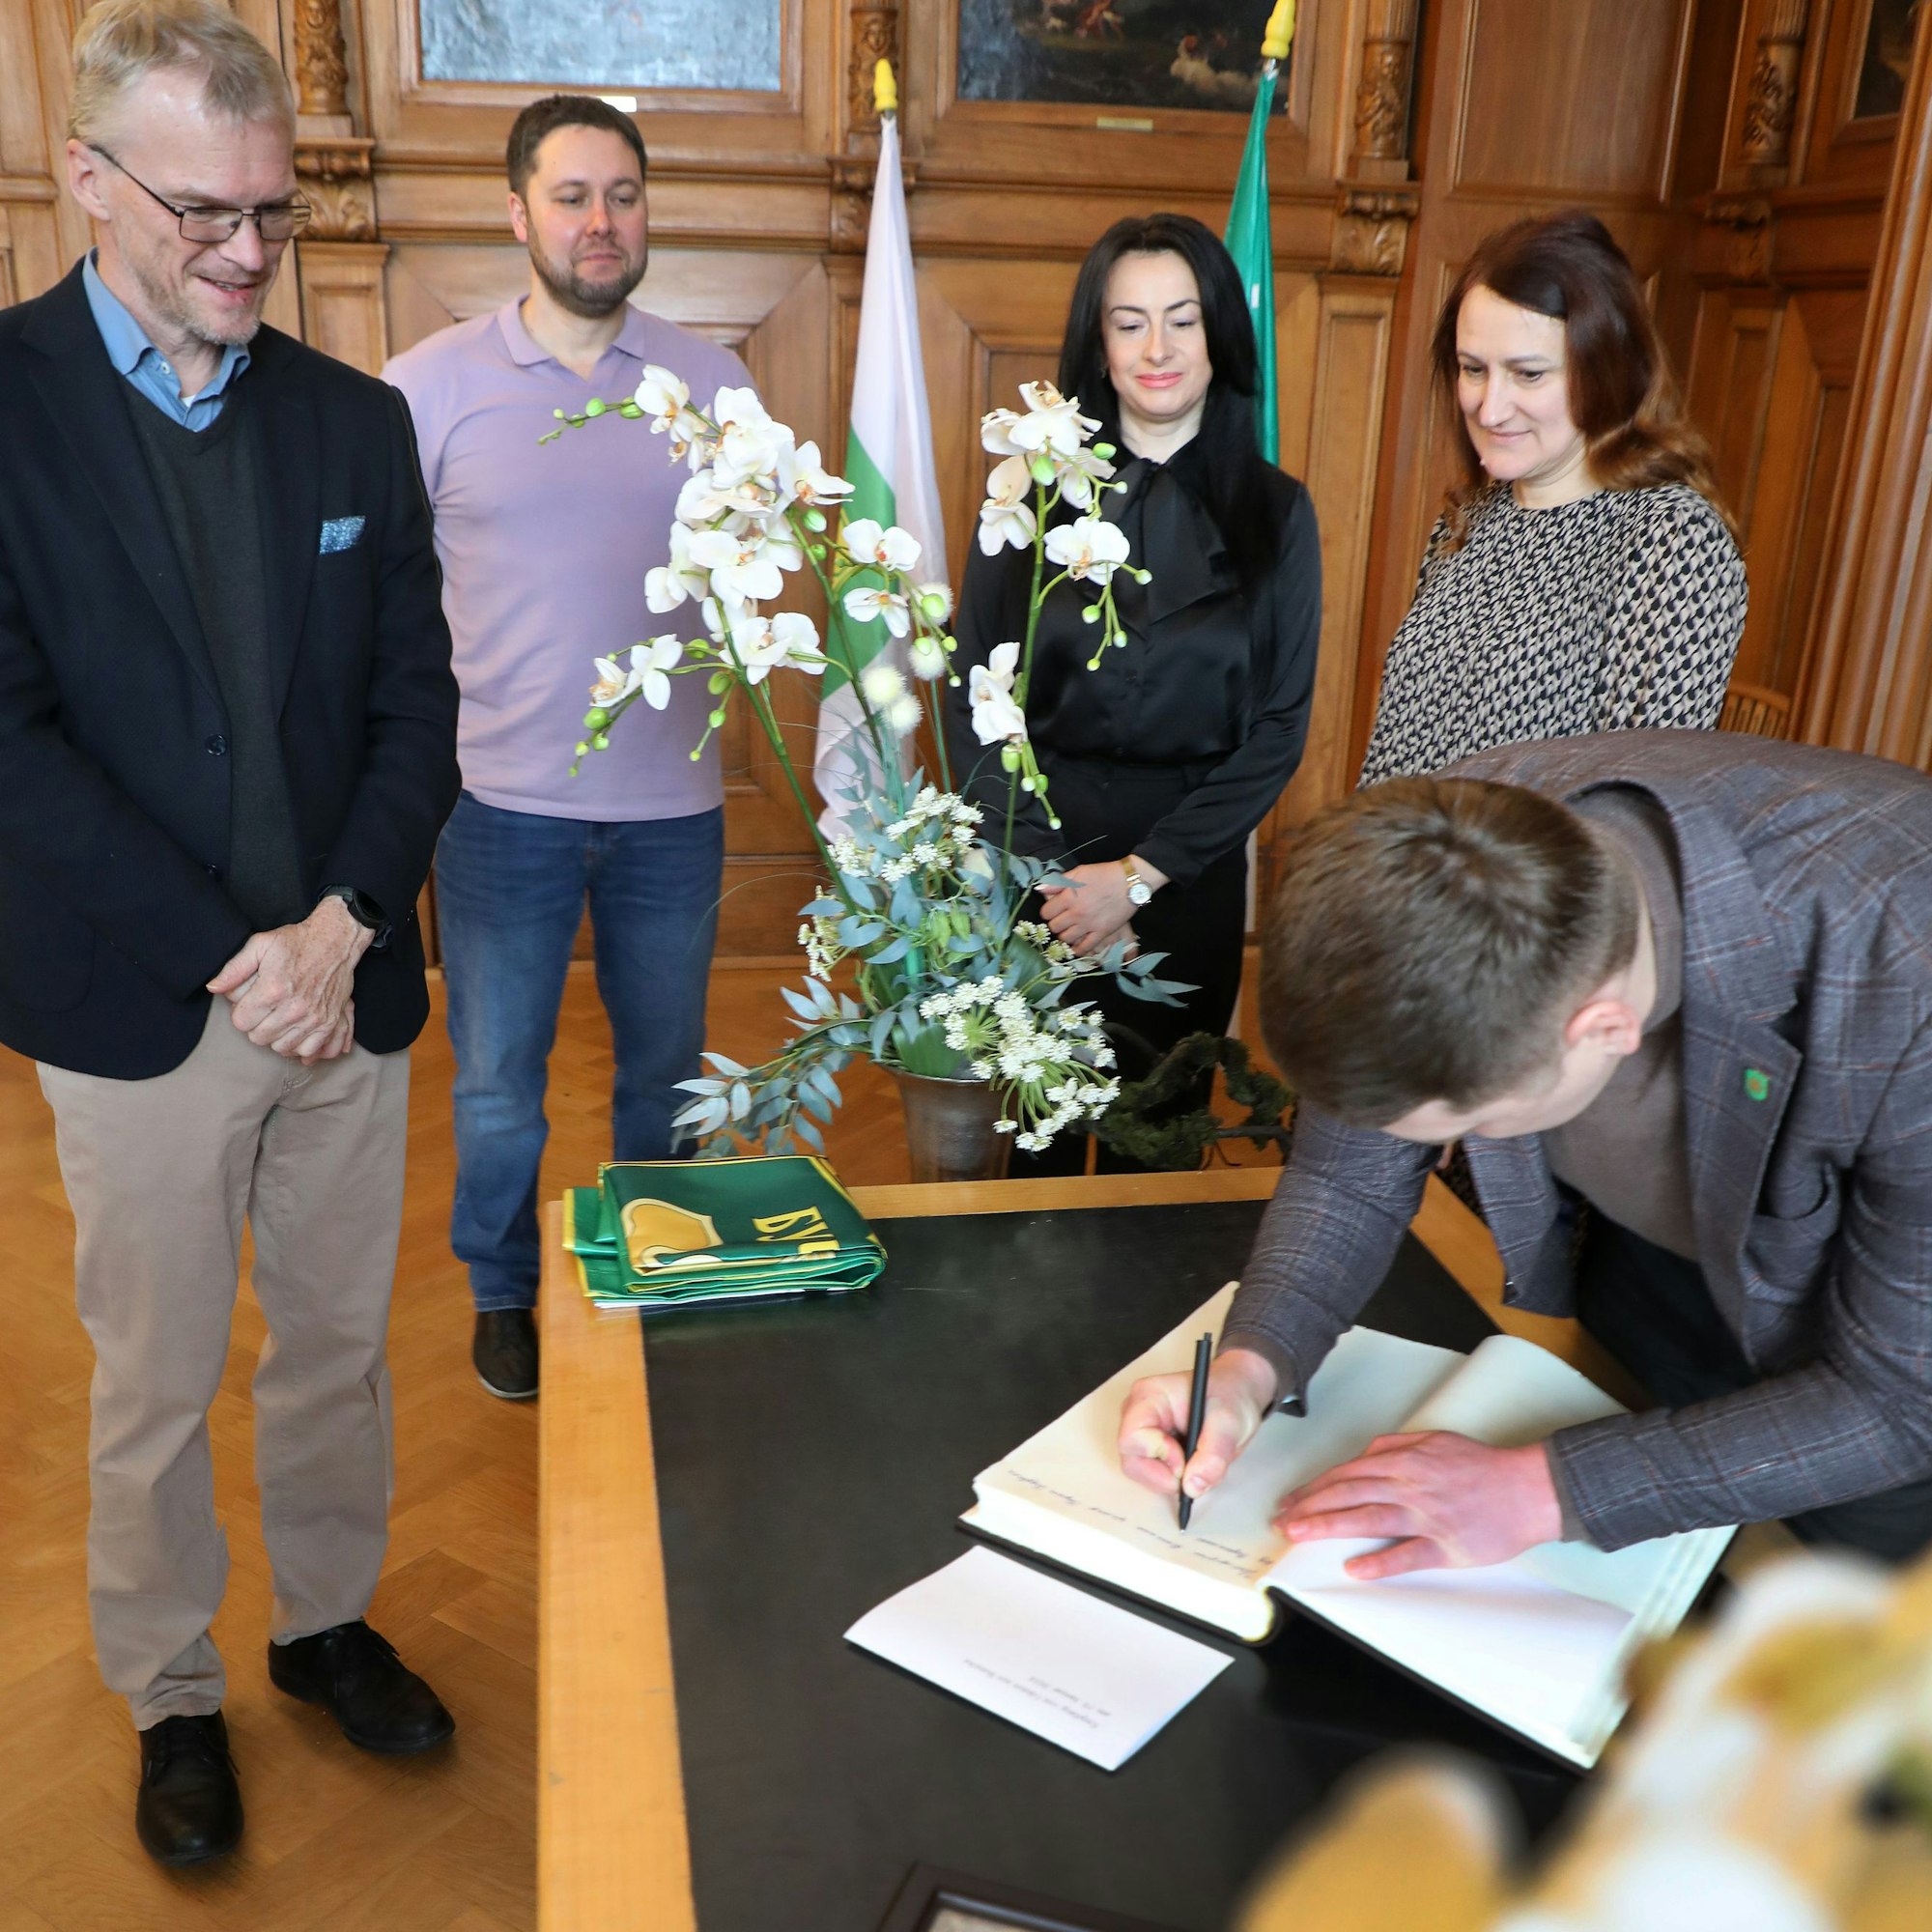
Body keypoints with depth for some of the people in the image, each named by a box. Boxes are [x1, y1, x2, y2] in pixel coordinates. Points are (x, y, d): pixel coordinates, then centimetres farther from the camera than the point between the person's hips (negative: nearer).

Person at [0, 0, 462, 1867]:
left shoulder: (354, 419, 6)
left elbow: (417, 701, 3)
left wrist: (344, 924, -11)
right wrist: (230, 959, -16)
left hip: (345, 985, 4)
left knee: (338, 1345, 17)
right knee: (154, 1387, 12)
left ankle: (326, 1620, 39)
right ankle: (170, 1695, 34)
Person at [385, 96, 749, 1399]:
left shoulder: (713, 380, 3)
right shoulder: (434, 383, -3)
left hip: (672, 803, 2)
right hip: (502, 802, -1)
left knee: (664, 1070, 17)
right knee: (498, 1081, 12)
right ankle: (502, 1293, 36)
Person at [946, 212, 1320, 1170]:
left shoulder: (1274, 512, 0)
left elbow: (1277, 729, -3)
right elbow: (971, 704, -2)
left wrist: (1141, 874, -11)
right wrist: (1049, 872, -12)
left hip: (1190, 872, 0)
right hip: (1030, 862, 0)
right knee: (1027, 1143, 9)